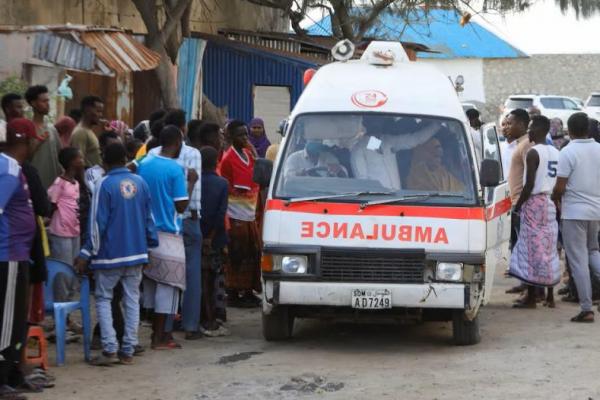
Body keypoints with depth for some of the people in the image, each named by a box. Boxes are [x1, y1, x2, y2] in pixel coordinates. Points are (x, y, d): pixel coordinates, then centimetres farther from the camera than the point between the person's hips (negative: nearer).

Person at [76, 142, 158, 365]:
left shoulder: (105, 185, -11)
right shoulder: (140, 183, 4)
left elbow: (98, 223, -12)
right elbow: (149, 219, 9)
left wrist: (86, 254, -8)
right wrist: (150, 245, 20)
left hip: (110, 254, -4)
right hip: (136, 253, 4)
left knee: (103, 299, 5)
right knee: (132, 300, 8)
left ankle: (110, 349, -6)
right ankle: (128, 350, 7)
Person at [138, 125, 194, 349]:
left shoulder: (144, 164, 7)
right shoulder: (175, 169, -13)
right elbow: (181, 206, -13)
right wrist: (191, 183, -3)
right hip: (168, 234, -7)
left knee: (151, 281, 14)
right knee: (167, 284, -1)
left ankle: (157, 331, 20)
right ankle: (159, 338, -1)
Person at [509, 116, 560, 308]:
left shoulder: (533, 153, -14)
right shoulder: (555, 153, 10)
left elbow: (529, 184, -18)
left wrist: (518, 205, -8)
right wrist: (555, 200, 19)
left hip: (534, 202, -8)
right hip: (551, 203, 8)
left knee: (532, 250, -5)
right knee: (549, 250, 12)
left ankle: (531, 298, -4)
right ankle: (550, 296, 14)